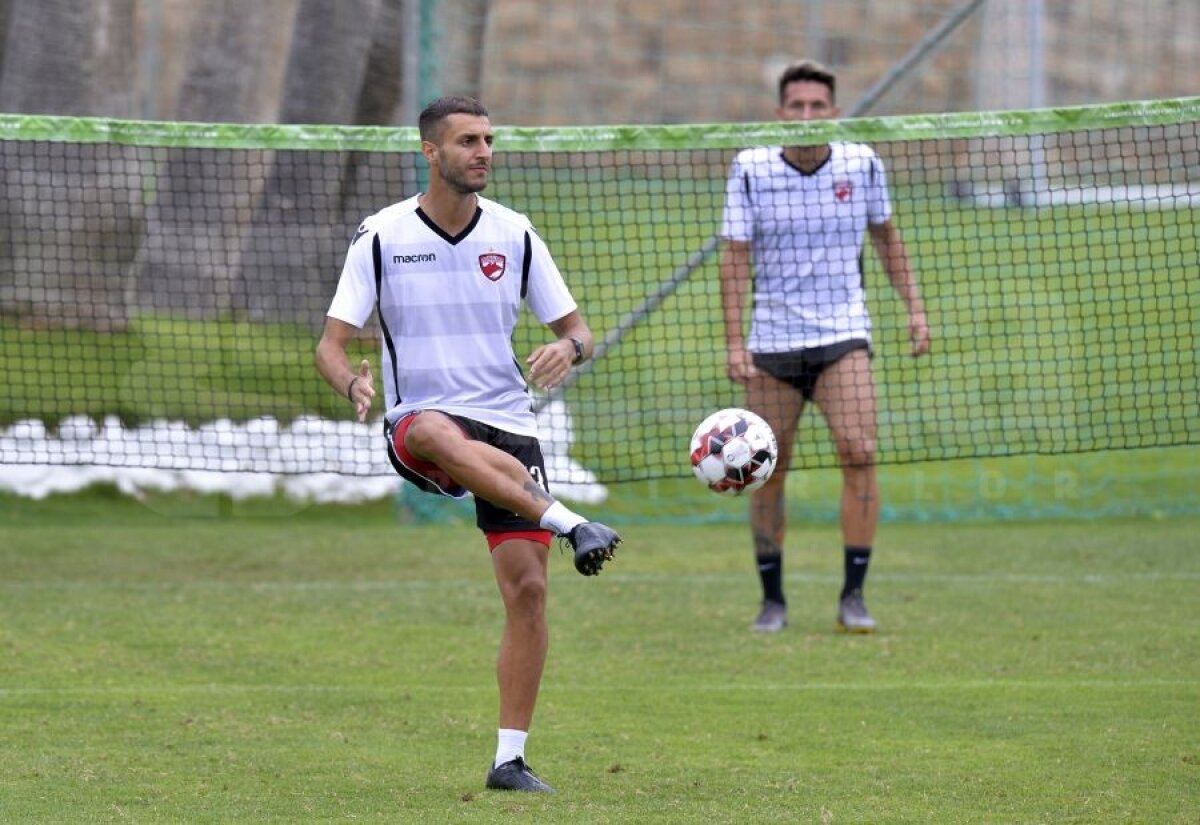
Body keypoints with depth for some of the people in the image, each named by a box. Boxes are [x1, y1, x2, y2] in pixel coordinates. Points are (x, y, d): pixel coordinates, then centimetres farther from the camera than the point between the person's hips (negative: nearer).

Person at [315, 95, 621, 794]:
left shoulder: (514, 234, 6)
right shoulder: (382, 237, 0)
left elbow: (576, 328, 10)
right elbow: (332, 344, -1)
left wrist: (569, 348, -15)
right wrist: (354, 382, -24)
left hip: (508, 427, 3)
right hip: (419, 424, -3)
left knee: (528, 588, -8)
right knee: (440, 433, -42)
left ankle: (511, 758, 1)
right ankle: (573, 525, -47)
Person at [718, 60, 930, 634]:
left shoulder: (862, 165, 1)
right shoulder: (751, 171, -4)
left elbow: (885, 237, 17)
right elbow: (735, 257, -4)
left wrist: (913, 305, 11)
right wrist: (735, 341, -11)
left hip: (843, 335, 0)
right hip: (771, 340, 0)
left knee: (859, 451, -17)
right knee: (768, 470, 1)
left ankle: (853, 597, -12)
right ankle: (772, 599, 15)